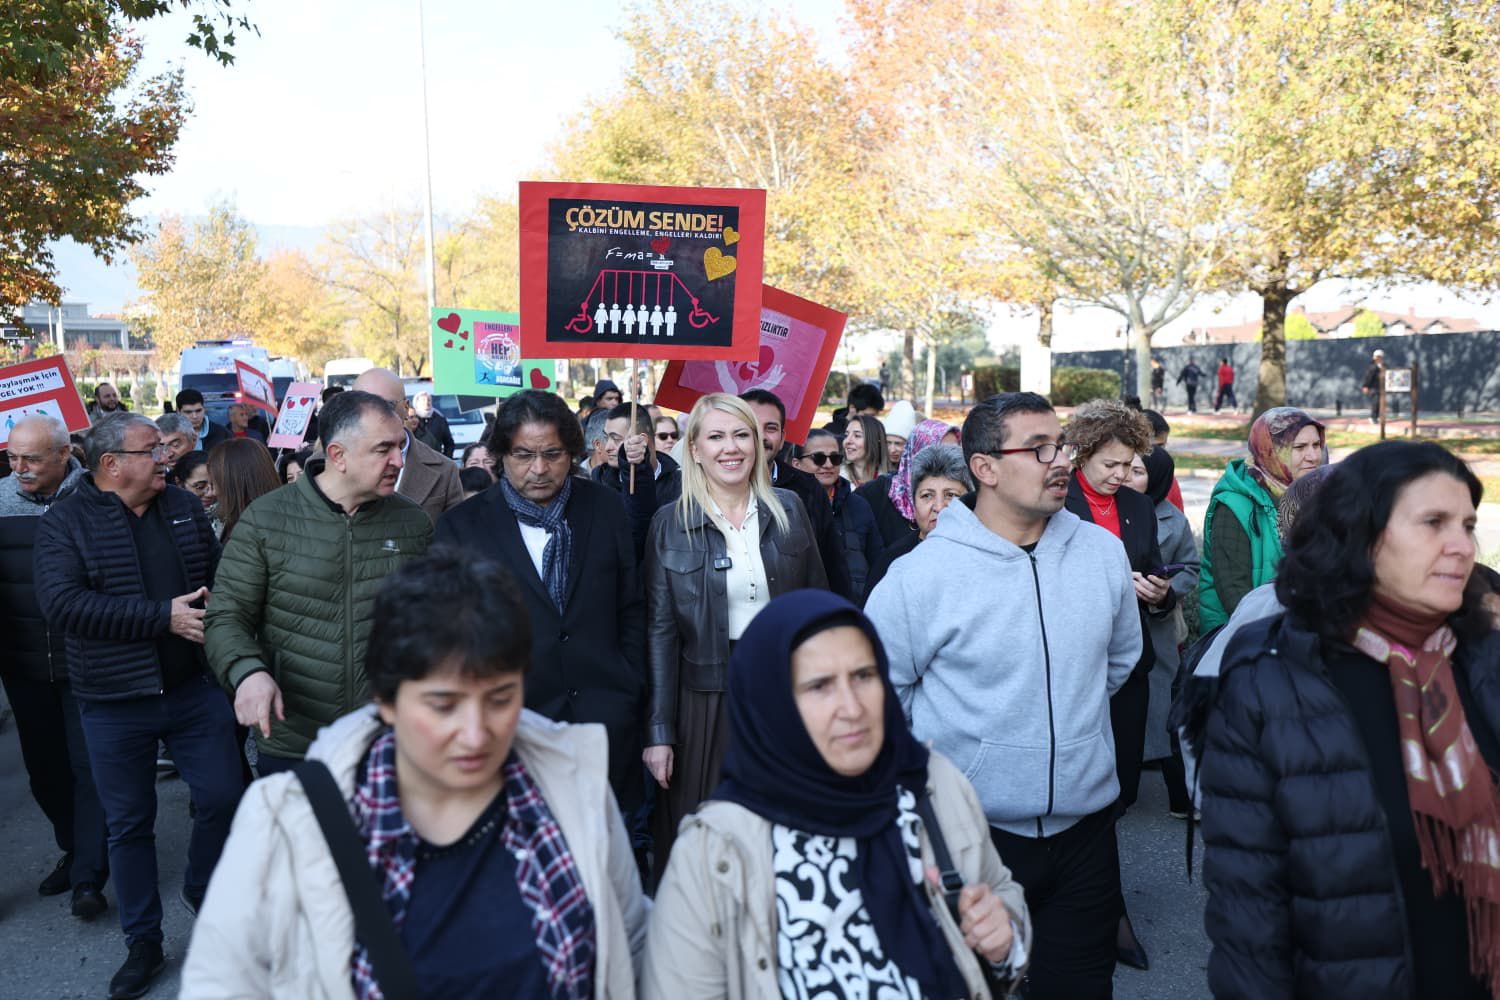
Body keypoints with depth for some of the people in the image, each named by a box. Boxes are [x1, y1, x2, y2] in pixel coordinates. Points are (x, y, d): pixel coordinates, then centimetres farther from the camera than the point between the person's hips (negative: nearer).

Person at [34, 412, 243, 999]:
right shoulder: (66, 522, -7)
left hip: (195, 687, 3)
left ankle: (202, 892, 35)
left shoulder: (185, 507, 5)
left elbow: (221, 574, 9)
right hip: (114, 703, -2)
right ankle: (143, 941, 27)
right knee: (129, 823, 10)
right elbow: (61, 604, -20)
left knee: (224, 798, 7)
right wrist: (164, 616, -24)